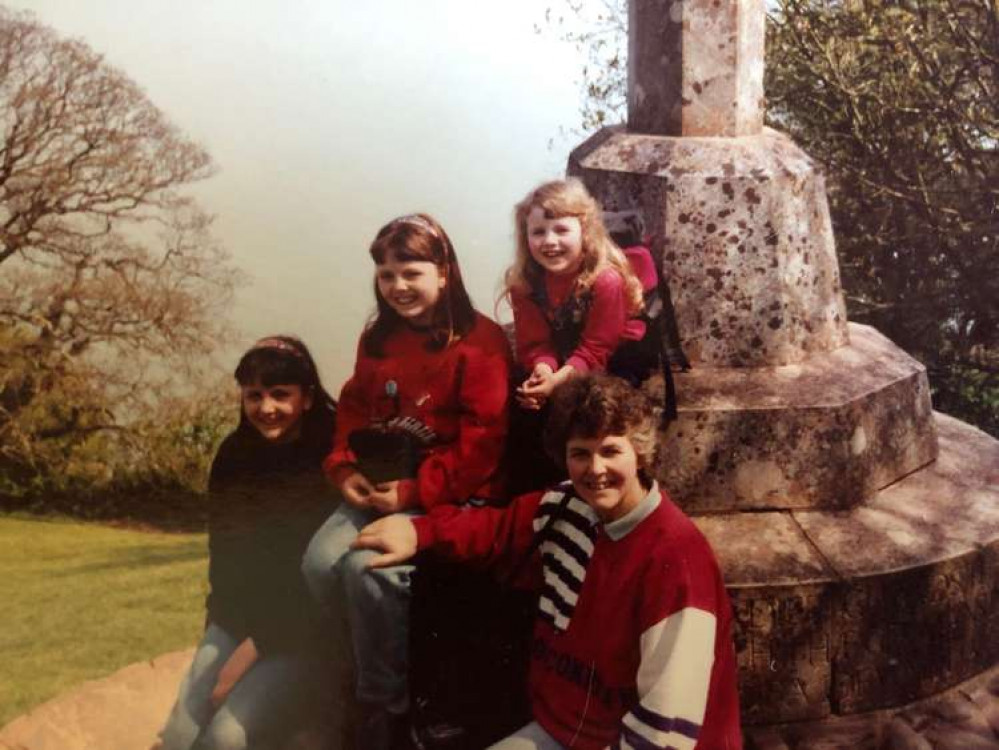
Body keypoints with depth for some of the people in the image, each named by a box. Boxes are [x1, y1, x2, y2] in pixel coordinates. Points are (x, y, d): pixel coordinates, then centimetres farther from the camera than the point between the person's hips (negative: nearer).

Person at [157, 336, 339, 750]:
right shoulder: (233, 455, 4)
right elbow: (224, 549, 11)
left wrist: (259, 645, -14)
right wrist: (234, 626, -1)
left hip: (305, 628, -5)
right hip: (238, 618, 5)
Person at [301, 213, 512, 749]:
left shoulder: (480, 339, -8)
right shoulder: (377, 338, 15)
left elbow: (482, 437, -13)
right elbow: (354, 409, 19)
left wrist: (417, 490, -18)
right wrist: (345, 468, -1)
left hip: (448, 496, -6)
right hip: (377, 486, 7)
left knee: (369, 569, -29)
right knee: (320, 563, -20)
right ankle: (358, 672, 4)